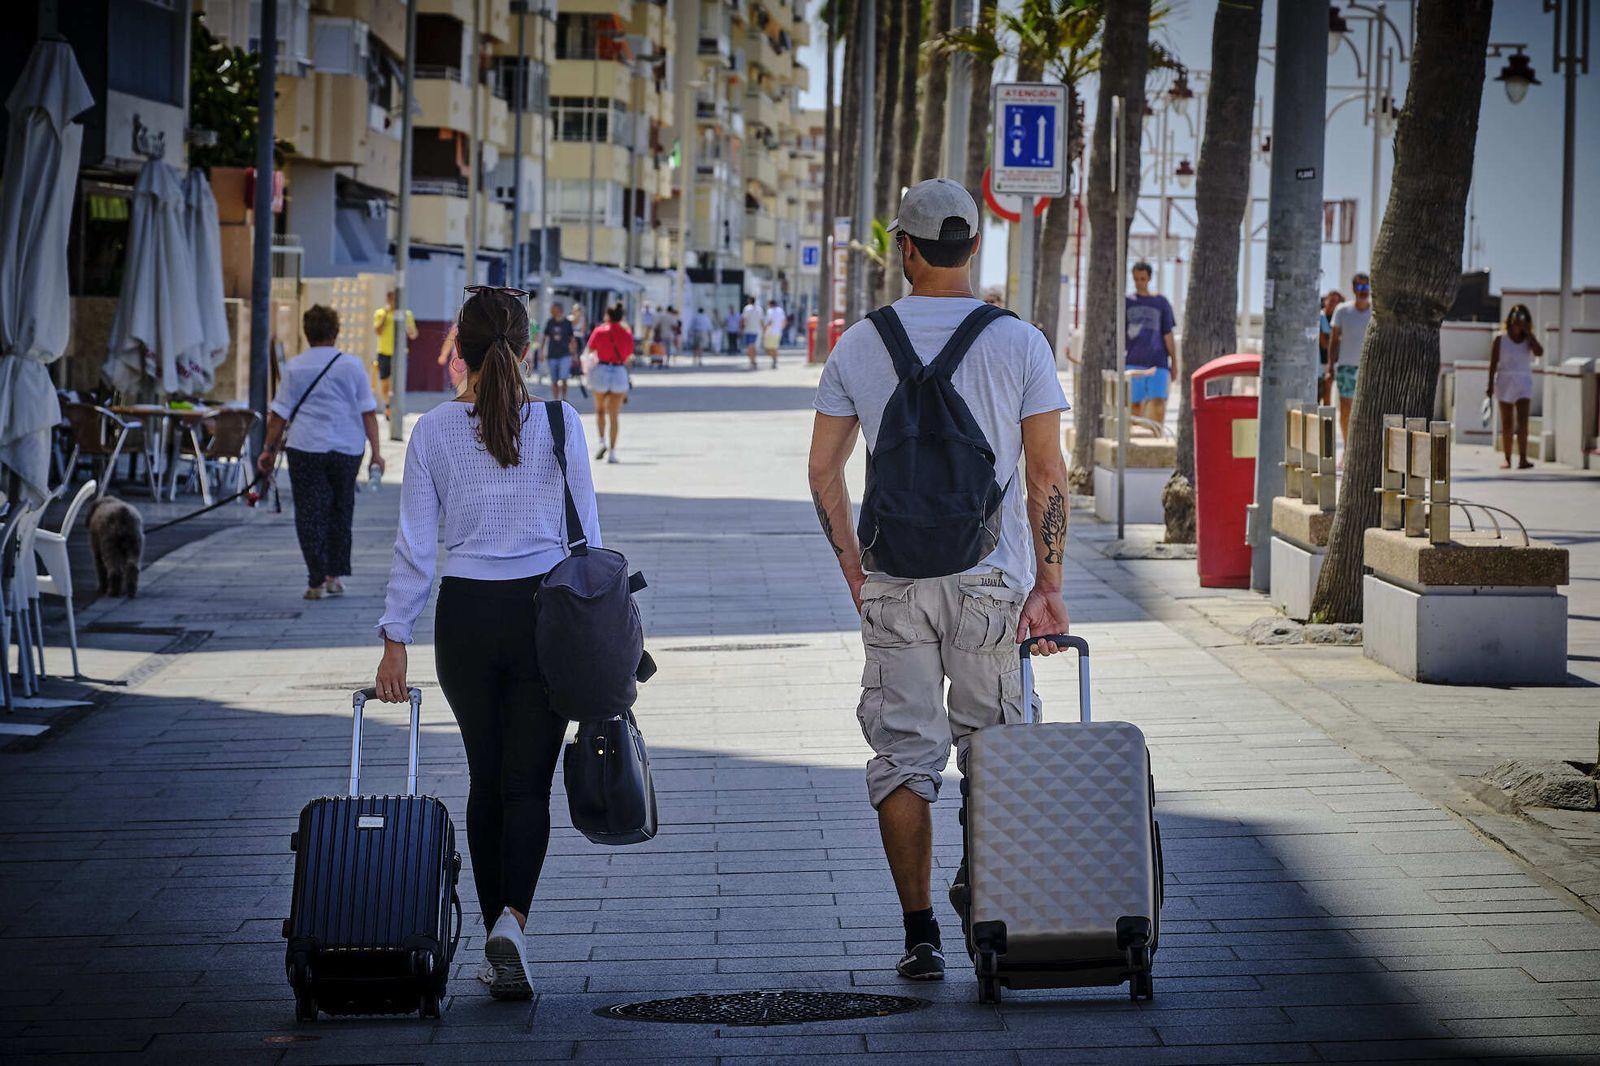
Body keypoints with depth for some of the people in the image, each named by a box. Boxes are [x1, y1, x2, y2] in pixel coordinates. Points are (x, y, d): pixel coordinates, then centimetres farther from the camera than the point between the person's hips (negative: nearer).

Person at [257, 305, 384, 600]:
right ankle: (336, 576, 19)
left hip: (305, 448, -2)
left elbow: (279, 414, 0)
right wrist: (376, 451, 1)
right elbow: (368, 412, 0)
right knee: (340, 511, 17)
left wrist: (269, 449, 7)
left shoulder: (294, 367, 1)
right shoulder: (352, 365, 3)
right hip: (347, 450, 2)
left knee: (309, 515, 2)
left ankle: (317, 581, -3)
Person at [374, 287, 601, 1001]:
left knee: (486, 780, 15)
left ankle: (495, 938, 18)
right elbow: (585, 534, -1)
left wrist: (395, 638, 2)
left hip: (465, 617, 1)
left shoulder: (434, 431, -3)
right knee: (527, 783, 0)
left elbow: (415, 545, -3)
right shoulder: (559, 424, -4)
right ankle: (511, 921, -22)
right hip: (544, 614, -1)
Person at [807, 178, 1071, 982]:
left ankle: (920, 934, 1)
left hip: (894, 581, 1)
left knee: (904, 755, 4)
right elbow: (1049, 475, -4)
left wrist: (854, 572, 12)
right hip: (991, 580, 0)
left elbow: (823, 470, 3)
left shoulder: (859, 345, 0)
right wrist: (1049, 583, 2)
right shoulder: (1018, 343, -3)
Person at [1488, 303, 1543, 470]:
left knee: (1522, 422, -13)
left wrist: (1528, 332, -11)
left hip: (1523, 382, 0)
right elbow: (1493, 363, 0)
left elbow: (1539, 353, -14)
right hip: (1505, 381, 0)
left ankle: (1522, 459, -21)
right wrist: (1490, 384, -6)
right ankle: (1507, 459, 11)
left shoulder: (1528, 339, 6)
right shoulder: (1500, 338, 2)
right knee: (1507, 424, 4)